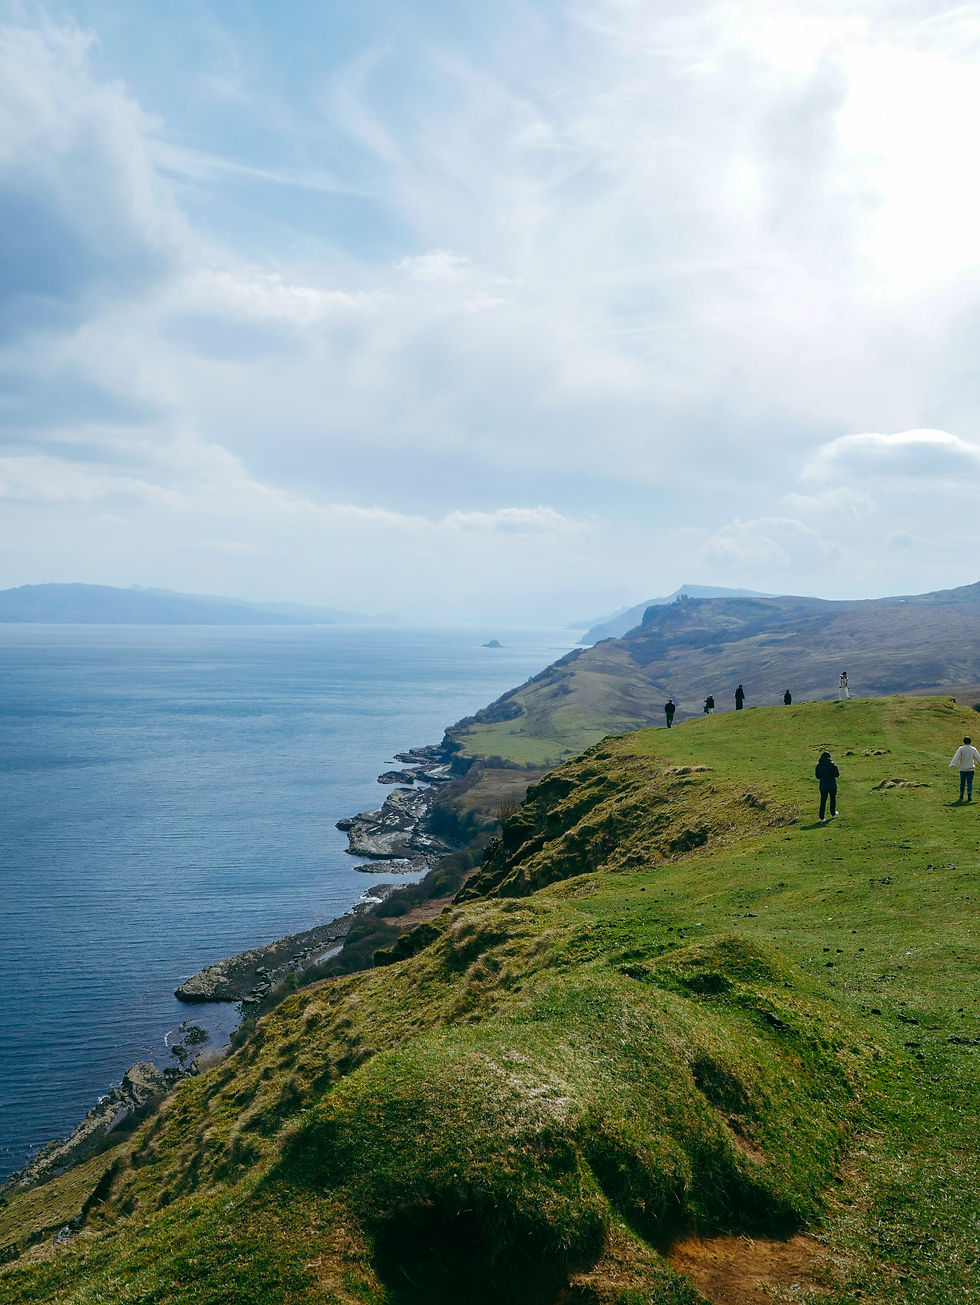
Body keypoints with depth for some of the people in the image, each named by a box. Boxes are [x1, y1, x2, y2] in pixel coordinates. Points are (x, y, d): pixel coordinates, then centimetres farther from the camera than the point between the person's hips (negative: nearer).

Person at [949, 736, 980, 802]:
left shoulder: (961, 749, -9)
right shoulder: (973, 749, -4)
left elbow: (956, 757, -18)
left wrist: (952, 765, -25)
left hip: (962, 769, 0)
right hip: (971, 769, 0)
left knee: (962, 782, 13)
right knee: (969, 783, 2)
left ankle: (961, 795, 25)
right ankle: (969, 795, -13)